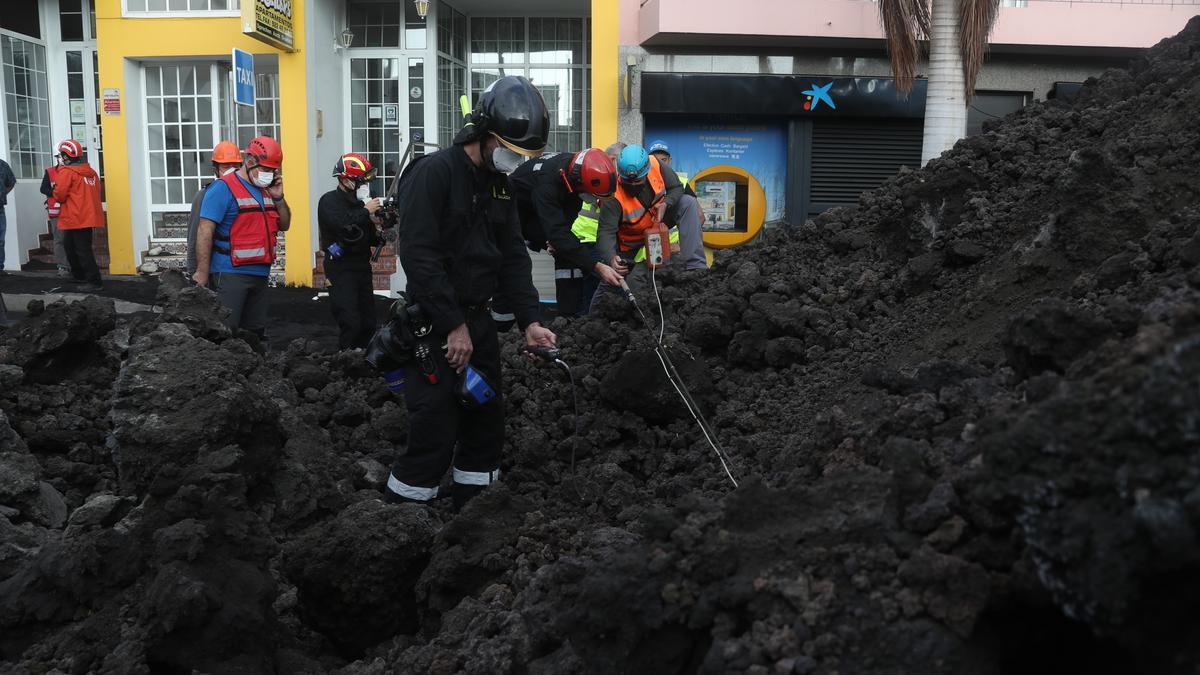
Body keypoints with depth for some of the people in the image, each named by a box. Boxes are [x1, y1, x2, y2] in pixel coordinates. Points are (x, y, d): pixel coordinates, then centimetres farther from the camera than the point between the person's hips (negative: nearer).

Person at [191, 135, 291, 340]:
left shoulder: (266, 190, 14)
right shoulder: (223, 188, -9)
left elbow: (284, 225, 19)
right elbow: (205, 232, -14)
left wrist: (278, 198, 2)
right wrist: (202, 273, -18)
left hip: (260, 274, 8)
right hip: (230, 274, -7)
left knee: (256, 334, 12)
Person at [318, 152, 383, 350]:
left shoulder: (358, 204, 17)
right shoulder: (329, 201, -6)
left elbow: (369, 239, 20)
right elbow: (342, 226, -26)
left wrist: (378, 234, -2)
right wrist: (366, 212, -17)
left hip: (362, 268, 8)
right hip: (341, 269, -8)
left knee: (368, 324, 7)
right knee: (351, 324, -15)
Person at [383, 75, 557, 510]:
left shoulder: (497, 184, 11)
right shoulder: (433, 173, -14)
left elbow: (513, 256, 10)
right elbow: (418, 256, -21)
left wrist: (529, 321, -1)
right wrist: (454, 326, -20)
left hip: (478, 319, 8)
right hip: (435, 327, -8)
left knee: (487, 422, 13)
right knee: (436, 434, -7)